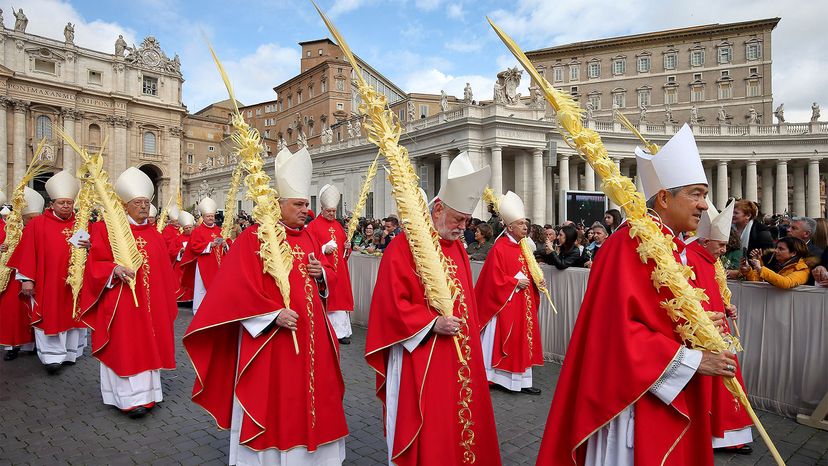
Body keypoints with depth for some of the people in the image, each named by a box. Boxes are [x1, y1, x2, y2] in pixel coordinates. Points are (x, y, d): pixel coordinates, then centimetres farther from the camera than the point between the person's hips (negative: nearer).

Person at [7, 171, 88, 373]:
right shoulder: (37, 224, -2)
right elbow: (28, 252, -6)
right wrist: (26, 279, -10)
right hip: (47, 283, -2)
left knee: (71, 316, 10)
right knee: (50, 317, 1)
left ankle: (70, 352, 22)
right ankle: (52, 356, 9)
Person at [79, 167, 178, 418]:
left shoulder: (153, 233, 11)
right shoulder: (107, 230, -3)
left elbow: (164, 269, 13)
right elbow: (96, 265, -6)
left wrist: (165, 299, 12)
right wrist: (115, 269, -26)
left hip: (150, 302, 5)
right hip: (122, 303, -5)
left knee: (148, 344, 10)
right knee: (126, 347, -2)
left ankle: (146, 390, 20)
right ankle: (131, 397, 3)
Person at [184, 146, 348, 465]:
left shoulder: (308, 237, 10)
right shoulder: (253, 238, -9)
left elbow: (328, 272, 17)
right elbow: (237, 287, -16)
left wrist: (321, 273, -6)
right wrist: (274, 314, -23)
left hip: (310, 334, 7)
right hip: (269, 335, -6)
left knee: (310, 396, 15)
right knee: (271, 401, 6)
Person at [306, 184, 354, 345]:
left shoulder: (338, 226, 15)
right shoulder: (314, 225, -2)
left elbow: (345, 245, 20)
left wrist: (347, 247, -1)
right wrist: (324, 249, -21)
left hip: (339, 270, 6)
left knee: (340, 298, 5)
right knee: (323, 299, -3)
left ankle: (341, 332, 11)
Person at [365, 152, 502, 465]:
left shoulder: (457, 247, 10)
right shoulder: (404, 246, -14)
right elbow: (390, 303, -18)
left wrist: (467, 331, 17)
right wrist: (432, 323, -22)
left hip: (459, 354, 8)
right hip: (420, 360, -7)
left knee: (463, 419, 17)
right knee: (428, 434, 4)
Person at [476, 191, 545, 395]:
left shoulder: (522, 248, 11)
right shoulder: (499, 249, -15)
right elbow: (495, 279, -19)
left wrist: (535, 280, 1)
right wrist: (516, 283, -16)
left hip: (523, 303, 8)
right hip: (506, 305, -8)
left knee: (522, 340, 11)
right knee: (504, 342, -2)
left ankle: (522, 380, 19)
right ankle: (489, 377, 10)